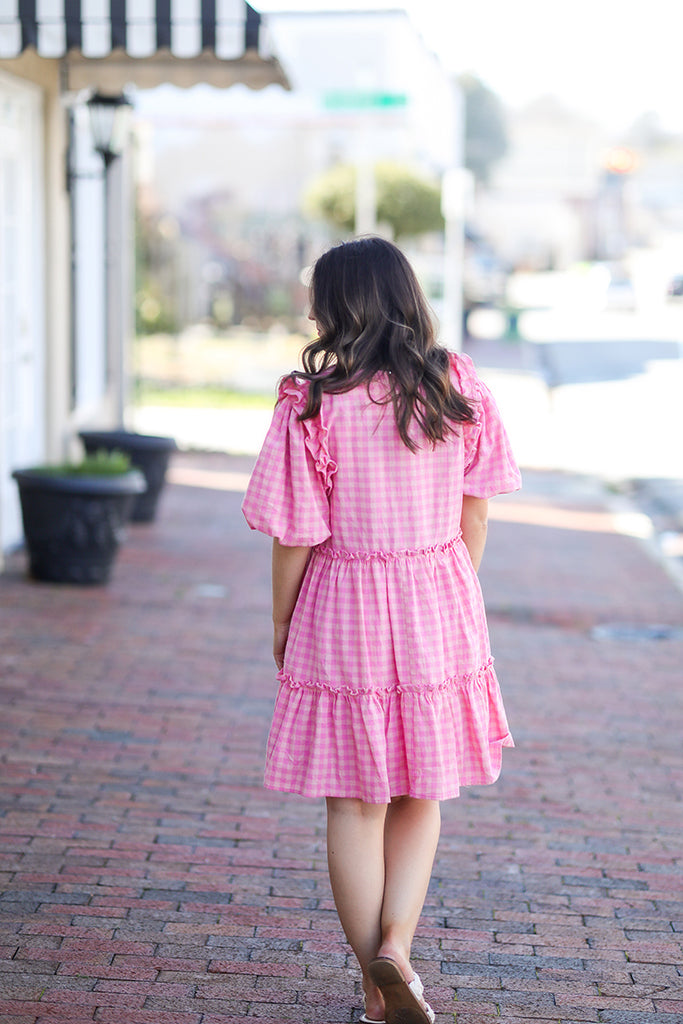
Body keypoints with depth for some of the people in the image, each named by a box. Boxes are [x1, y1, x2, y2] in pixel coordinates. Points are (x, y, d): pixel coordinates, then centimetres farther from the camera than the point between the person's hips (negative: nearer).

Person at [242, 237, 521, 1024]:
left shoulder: (313, 405, -15)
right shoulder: (458, 389, -3)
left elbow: (295, 538, -11)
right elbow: (474, 516, 4)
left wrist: (280, 625, 4)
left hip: (344, 610, -3)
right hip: (441, 604, 3)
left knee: (355, 805, 9)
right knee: (420, 796, 18)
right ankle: (396, 943, 1)